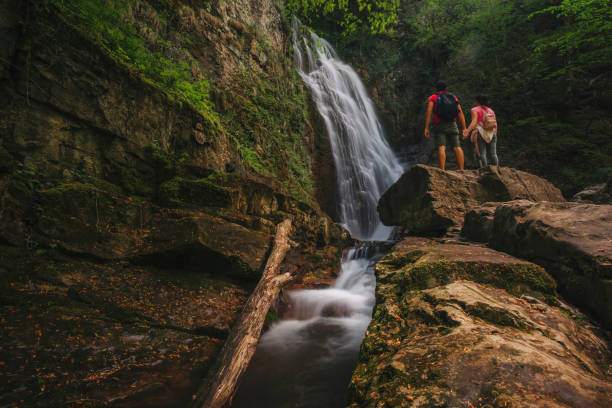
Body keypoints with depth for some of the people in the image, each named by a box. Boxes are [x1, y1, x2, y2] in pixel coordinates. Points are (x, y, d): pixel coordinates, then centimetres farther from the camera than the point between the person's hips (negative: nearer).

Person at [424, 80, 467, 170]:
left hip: (439, 126, -3)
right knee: (457, 147, 1)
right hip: (452, 126, 3)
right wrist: (464, 129, 9)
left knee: (441, 148, -14)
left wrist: (426, 128, -10)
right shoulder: (453, 97, 20)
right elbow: (460, 113, 11)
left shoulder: (432, 97, 11)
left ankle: (442, 171, -27)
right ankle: (461, 170, -8)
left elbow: (429, 111, -7)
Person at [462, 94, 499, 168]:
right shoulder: (491, 110, 17)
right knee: (493, 154, 3)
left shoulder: (475, 110, 0)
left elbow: (474, 122, -16)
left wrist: (467, 131, -26)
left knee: (482, 154, -8)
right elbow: (495, 124, 13)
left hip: (480, 133, -5)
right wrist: (494, 135, 21)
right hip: (491, 134, 5)